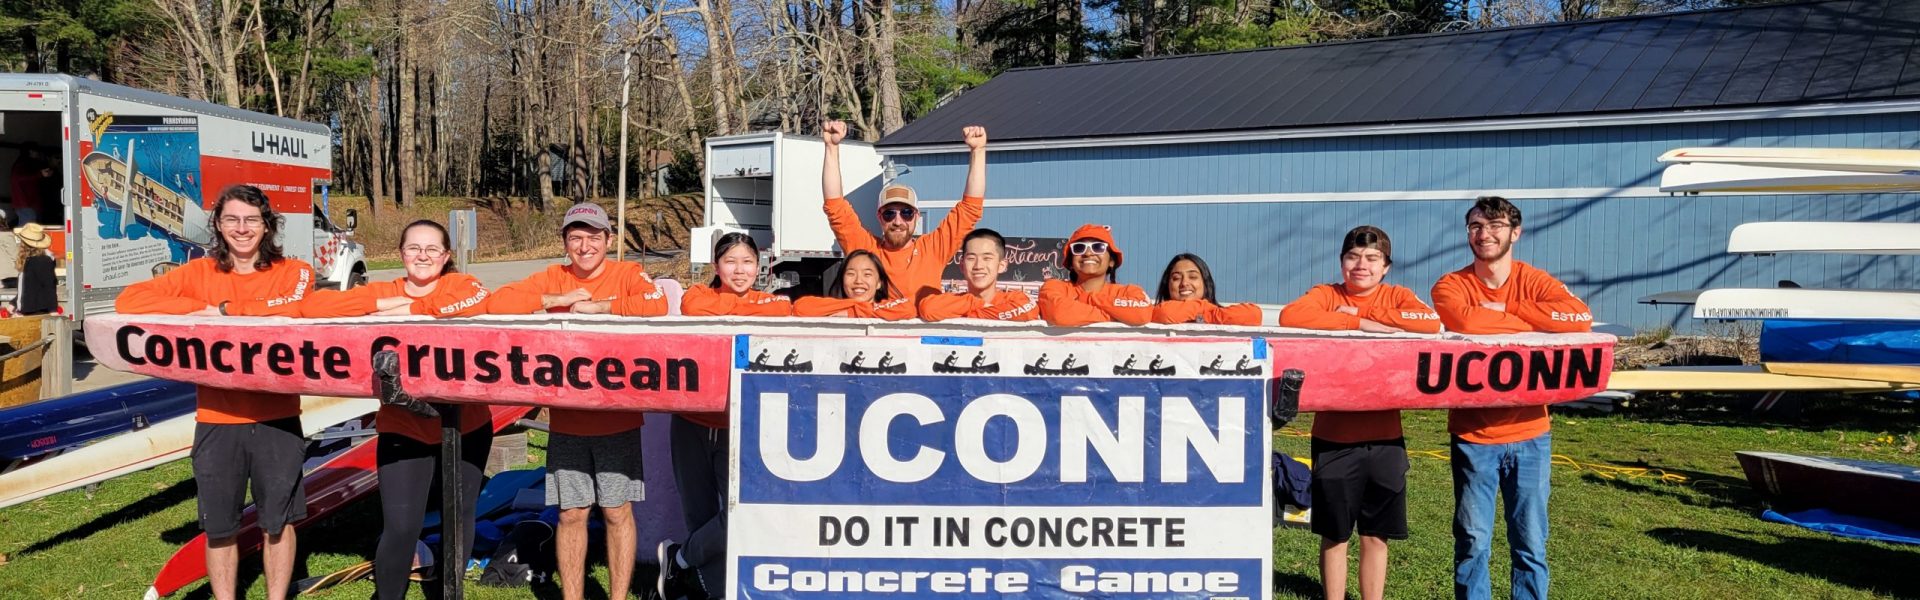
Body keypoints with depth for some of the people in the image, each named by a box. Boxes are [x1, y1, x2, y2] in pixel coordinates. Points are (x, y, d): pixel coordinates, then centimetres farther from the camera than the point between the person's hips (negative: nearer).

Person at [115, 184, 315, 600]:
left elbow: (295, 310, -22)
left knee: (278, 521, 10)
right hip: (216, 420, 2)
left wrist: (224, 309, -13)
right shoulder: (199, 273, 5)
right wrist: (199, 309, -15)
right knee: (219, 527, 12)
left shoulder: (294, 272, 0)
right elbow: (128, 301, -5)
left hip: (276, 419, -1)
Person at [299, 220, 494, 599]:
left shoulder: (461, 284, -2)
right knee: (400, 528, -6)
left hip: (466, 427, 0)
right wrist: (382, 304, -18)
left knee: (459, 520, 13)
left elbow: (478, 303, -26)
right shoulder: (382, 293, 2)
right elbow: (314, 306, -9)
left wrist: (410, 310, -22)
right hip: (403, 429, 0)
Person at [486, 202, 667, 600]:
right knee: (571, 514, 9)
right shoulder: (552, 279, 6)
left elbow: (656, 306, -23)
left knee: (617, 511, 5)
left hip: (618, 420, -2)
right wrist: (558, 300, -13)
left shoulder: (628, 274, -2)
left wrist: (597, 307, -18)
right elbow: (497, 304, -5)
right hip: (566, 422, 3)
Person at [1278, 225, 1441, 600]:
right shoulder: (1326, 295, -1)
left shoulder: (1397, 297, 3)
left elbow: (1432, 324, -16)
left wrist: (1362, 312, -14)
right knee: (1334, 534, 10)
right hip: (1333, 434, -1)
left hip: (1384, 436, 1)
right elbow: (1290, 316, -21)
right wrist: (1359, 322, -22)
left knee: (1375, 536, 12)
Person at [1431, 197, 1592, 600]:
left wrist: (1504, 308, -15)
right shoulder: (1451, 286, -3)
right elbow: (1466, 322, -26)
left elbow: (1581, 318, -18)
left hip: (1529, 434, 2)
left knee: (1531, 546, 9)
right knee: (1472, 544, 5)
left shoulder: (1535, 281, 1)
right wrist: (1534, 321, -14)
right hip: (1473, 434, -1)